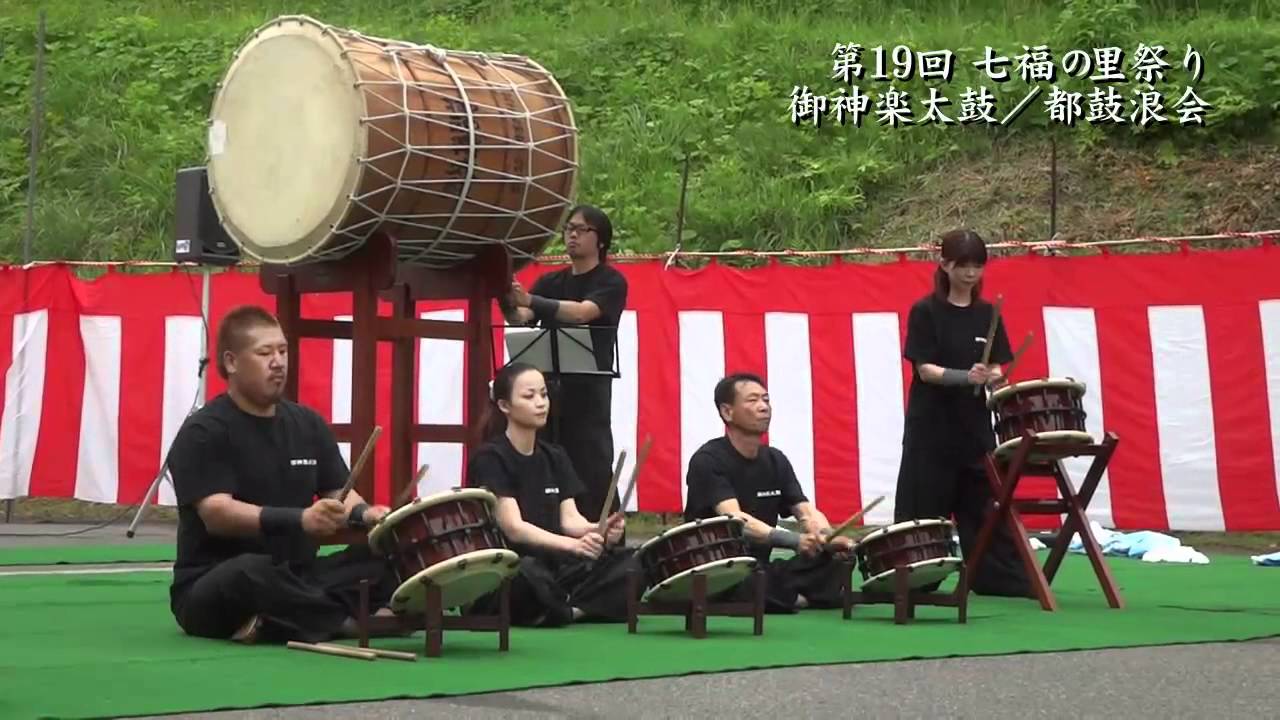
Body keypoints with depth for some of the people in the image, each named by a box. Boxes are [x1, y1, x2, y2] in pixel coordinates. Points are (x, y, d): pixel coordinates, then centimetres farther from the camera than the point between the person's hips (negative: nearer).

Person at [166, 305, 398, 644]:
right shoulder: (204, 432, -9)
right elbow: (217, 513, -22)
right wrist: (299, 520, -37)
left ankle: (276, 623, -20)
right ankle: (355, 620, -21)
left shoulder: (308, 424, 10)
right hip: (214, 588, -6)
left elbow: (339, 493, 10)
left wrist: (365, 514, -15)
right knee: (250, 572, -39)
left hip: (296, 578, 6)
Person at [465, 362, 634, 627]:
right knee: (529, 574, -40)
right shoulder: (490, 458, -8)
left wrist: (597, 531, -22)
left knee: (631, 563, -11)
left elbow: (569, 519, 2)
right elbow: (514, 528, -19)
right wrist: (573, 545, -34)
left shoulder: (554, 457, 12)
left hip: (553, 565, 6)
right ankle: (577, 609, -11)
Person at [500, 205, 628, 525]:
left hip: (588, 393, -4)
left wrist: (531, 301, -31)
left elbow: (582, 312, -18)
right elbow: (521, 319, 1)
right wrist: (508, 303, -22)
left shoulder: (611, 282, 1)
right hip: (547, 390, 4)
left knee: (592, 474, -9)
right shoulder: (549, 282, 17)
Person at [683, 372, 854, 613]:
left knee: (837, 561, -11)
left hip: (761, 567, 6)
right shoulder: (708, 460, -13)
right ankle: (792, 597, -10)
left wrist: (827, 538, -23)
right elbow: (734, 520, -27)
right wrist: (794, 540, -41)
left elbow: (806, 510, 2)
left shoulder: (776, 460, 9)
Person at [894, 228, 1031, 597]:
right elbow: (925, 369, -12)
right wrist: (966, 377, -27)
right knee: (923, 512, 1)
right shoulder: (925, 311, -5)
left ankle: (1003, 579, 13)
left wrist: (995, 378, -15)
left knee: (986, 506, 7)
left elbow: (995, 367, 8)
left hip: (974, 425, 4)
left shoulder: (987, 313, 8)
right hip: (931, 428, -4)